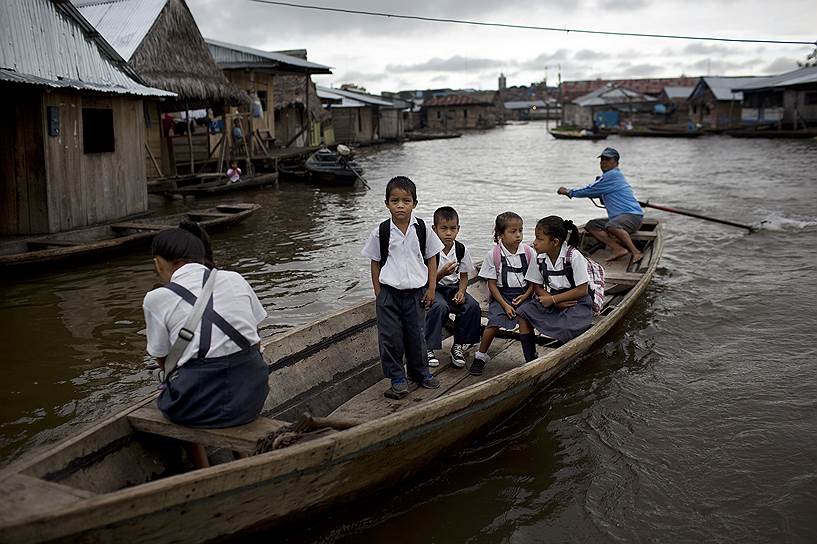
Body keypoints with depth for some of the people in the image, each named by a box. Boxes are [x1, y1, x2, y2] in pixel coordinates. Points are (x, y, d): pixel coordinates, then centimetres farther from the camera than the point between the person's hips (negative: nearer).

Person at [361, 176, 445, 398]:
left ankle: (420, 372, 32)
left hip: (415, 292, 1)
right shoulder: (381, 232, -6)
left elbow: (431, 259, 5)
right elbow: (375, 262, 2)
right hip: (389, 292, -1)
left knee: (416, 334, 12)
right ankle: (397, 379, 16)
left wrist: (431, 288, 1)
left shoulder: (423, 229, -3)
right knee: (391, 337, 2)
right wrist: (378, 292, -1)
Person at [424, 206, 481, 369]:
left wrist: (461, 291, -12)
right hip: (434, 288, -4)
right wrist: (442, 273, -30)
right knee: (440, 306, -35)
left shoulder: (462, 250, -2)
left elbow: (464, 276, 7)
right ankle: (428, 348, -20)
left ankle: (458, 346, -5)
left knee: (473, 306, -21)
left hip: (453, 288, 4)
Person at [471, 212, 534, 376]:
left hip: (523, 294, 2)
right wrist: (505, 305, -13)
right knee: (494, 323, -20)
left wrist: (525, 296, -11)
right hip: (501, 295, -2)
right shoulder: (493, 255, -7)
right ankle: (481, 356, -1)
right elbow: (492, 284, -5)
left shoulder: (528, 252, -1)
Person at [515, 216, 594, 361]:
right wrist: (556, 302, -15)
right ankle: (530, 361, -10)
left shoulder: (574, 256, -19)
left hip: (576, 302, -5)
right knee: (523, 312, -14)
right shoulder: (540, 258, -4)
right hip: (552, 301, 6)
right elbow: (537, 287, 3)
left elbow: (582, 290, -17)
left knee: (569, 329, -32)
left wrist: (553, 299, -18)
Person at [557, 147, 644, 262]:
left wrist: (569, 192, 2)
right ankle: (618, 249, -16)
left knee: (611, 226, -38)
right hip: (618, 218, 11)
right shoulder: (608, 176, 21)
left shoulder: (613, 175, -11)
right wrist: (569, 192, 19)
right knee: (591, 225, -1)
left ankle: (636, 252, -28)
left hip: (633, 215, -11)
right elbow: (593, 193, 30)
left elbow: (591, 190, -10)